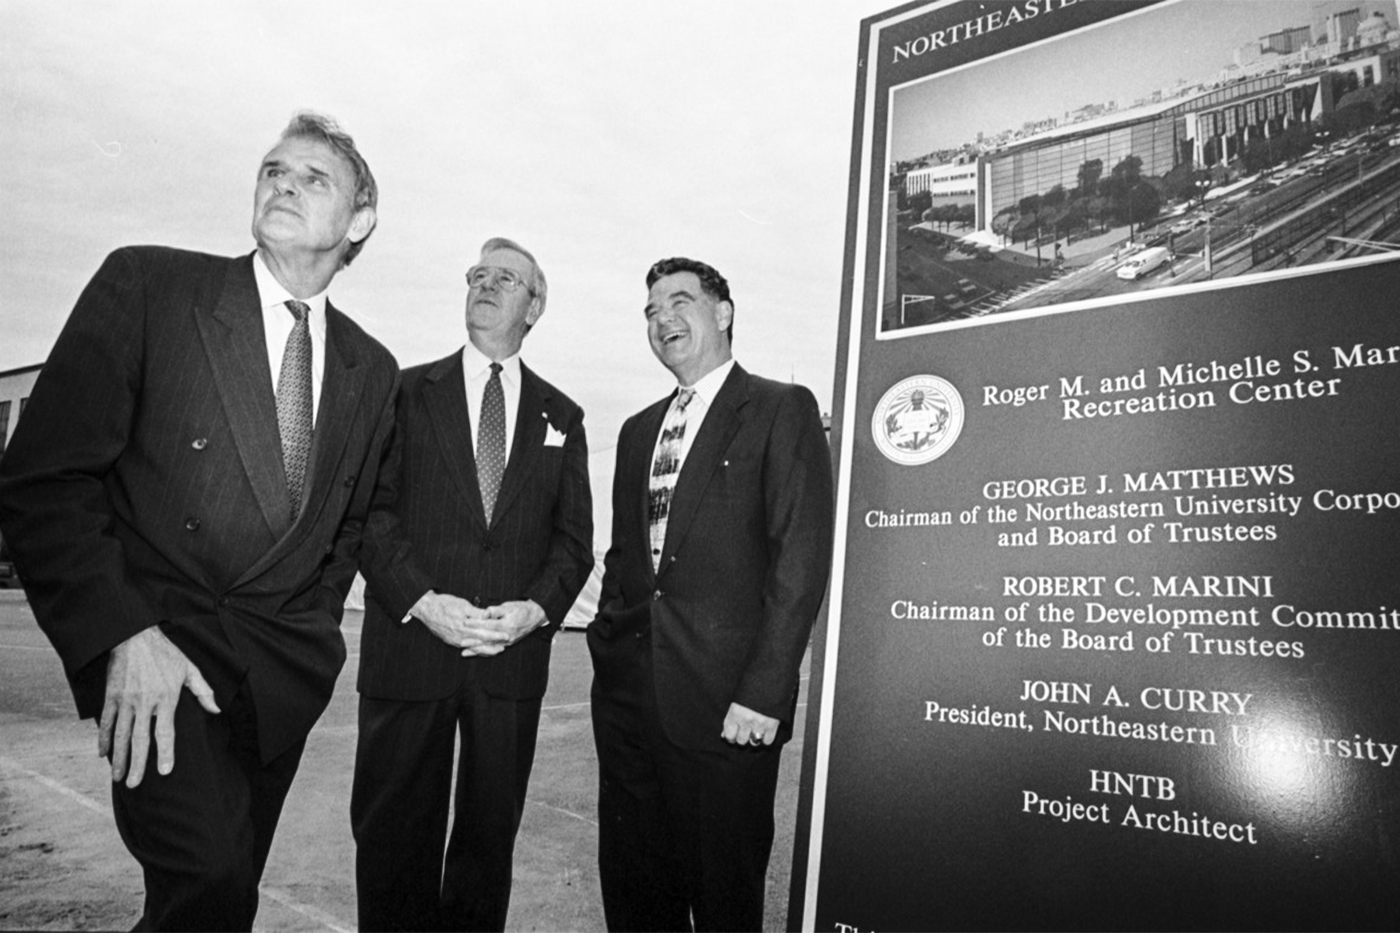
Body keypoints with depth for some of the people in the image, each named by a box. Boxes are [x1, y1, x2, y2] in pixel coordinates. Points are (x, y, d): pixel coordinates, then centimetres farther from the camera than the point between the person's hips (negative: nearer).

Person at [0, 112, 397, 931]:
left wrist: (314, 631, 10)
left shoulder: (372, 368, 8)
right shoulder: (147, 285, -5)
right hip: (152, 642, -4)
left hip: (285, 669, 4)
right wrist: (122, 634, -16)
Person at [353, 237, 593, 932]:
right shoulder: (406, 392, 6)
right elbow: (372, 510, -2)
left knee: (491, 834, 11)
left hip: (514, 654, 2)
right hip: (409, 645, -1)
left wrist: (536, 608, -8)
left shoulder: (560, 417, 12)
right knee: (393, 832, 8)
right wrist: (422, 600, -14)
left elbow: (573, 538, 8)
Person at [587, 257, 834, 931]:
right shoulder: (638, 429, 18)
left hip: (724, 703, -6)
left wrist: (765, 692, -16)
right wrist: (608, 644, 8)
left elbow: (801, 557, -11)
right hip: (626, 693, 6)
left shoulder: (782, 410, -3)